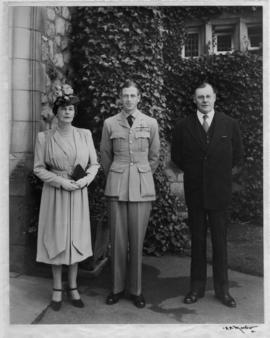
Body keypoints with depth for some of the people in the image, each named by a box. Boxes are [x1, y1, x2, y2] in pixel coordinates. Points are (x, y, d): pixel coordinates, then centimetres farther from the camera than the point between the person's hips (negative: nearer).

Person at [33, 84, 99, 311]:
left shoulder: (85, 135, 3)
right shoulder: (45, 137, -2)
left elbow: (94, 163, 7)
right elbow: (38, 167, -2)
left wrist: (86, 178, -11)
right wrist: (61, 181, -14)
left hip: (78, 193, 2)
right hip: (54, 193, -1)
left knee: (76, 238, 8)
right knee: (56, 239, 6)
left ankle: (73, 287, 23)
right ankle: (57, 289, 21)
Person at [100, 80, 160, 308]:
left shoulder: (150, 123, 4)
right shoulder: (110, 124, 4)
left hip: (142, 186, 0)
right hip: (117, 185, 1)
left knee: (137, 240, 3)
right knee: (118, 239, 4)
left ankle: (136, 289, 18)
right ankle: (118, 287, 21)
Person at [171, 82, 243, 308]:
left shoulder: (230, 124, 2)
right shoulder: (183, 127, 2)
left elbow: (237, 155, 11)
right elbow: (177, 157, 11)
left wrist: (219, 171, 8)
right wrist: (194, 172, 6)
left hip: (219, 191, 0)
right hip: (195, 192, 1)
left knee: (220, 241, 6)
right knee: (197, 241, 9)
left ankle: (222, 289, 20)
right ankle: (197, 287, 21)